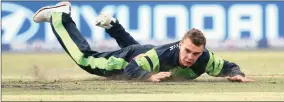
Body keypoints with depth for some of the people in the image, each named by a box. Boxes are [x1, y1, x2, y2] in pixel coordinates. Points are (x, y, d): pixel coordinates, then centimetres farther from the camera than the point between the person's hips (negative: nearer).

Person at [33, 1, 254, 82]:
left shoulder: (205, 58, -35)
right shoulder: (162, 55, -47)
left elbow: (228, 66, -20)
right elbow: (130, 68, -44)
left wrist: (237, 74, -42)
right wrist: (150, 76, -61)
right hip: (128, 59, -6)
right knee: (85, 59, 7)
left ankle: (111, 24, 62)